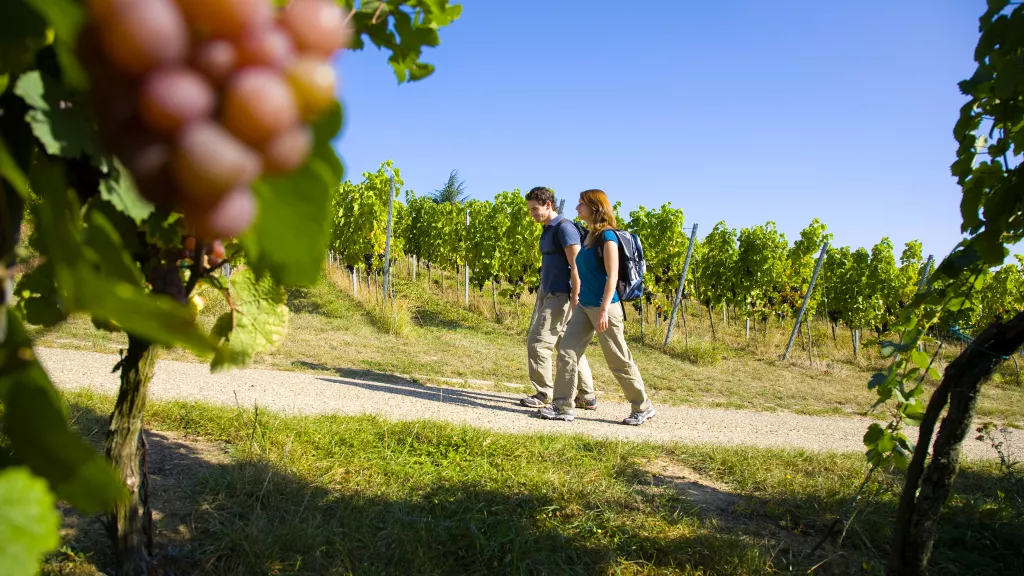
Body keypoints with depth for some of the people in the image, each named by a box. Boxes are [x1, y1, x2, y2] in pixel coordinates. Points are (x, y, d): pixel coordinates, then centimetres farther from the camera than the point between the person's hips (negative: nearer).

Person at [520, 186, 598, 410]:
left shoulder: (564, 227, -12)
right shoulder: (547, 230, 16)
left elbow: (576, 265, -18)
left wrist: (575, 297, -21)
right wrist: (541, 296, 20)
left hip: (562, 296, -10)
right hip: (552, 295, 10)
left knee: (537, 342, -6)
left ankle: (544, 394, 5)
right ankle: (587, 397, 17)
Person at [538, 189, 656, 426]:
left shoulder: (606, 236, -13)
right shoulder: (588, 236, 12)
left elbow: (612, 276, -17)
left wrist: (604, 310, -22)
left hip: (603, 307, -8)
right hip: (584, 306, 8)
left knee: (618, 360, 2)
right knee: (567, 351, 1)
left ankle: (643, 407, 17)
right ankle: (563, 406, 5)